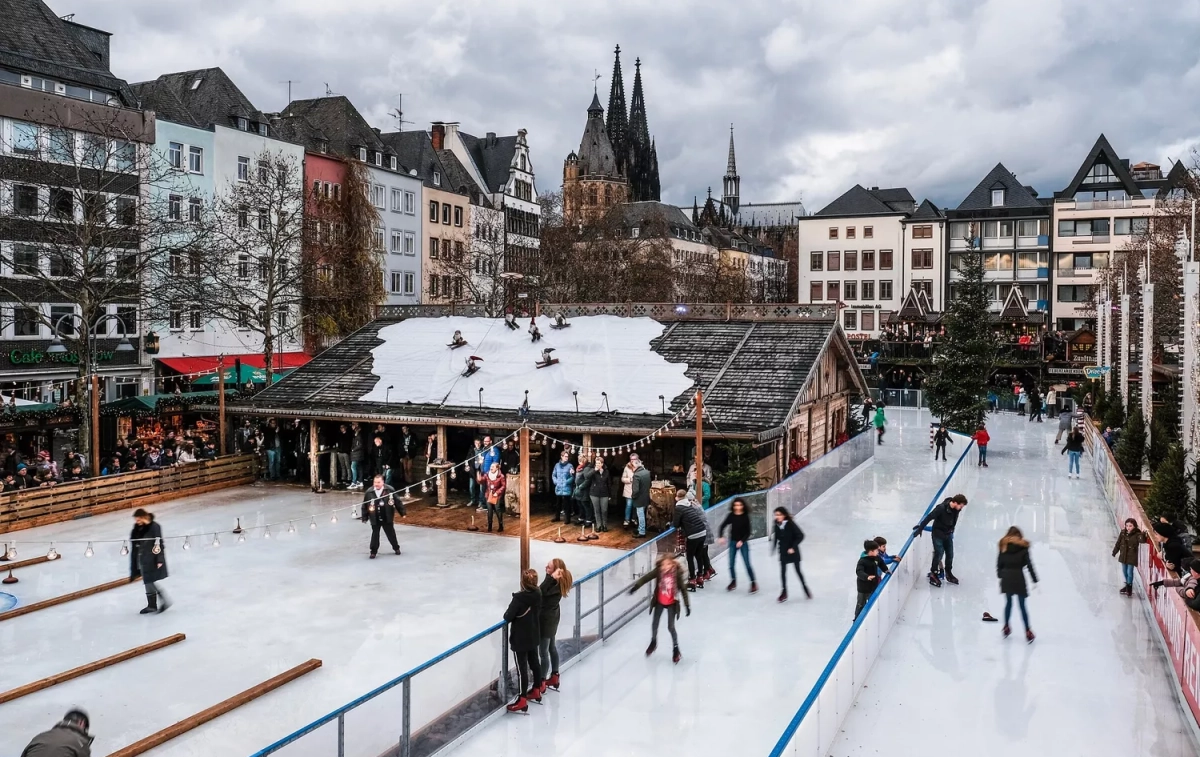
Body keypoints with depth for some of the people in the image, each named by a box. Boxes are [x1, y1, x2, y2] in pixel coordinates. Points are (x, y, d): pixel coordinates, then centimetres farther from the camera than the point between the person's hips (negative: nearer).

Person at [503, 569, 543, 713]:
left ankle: (522, 701, 6)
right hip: (533, 636, 7)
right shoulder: (537, 595, -5)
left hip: (520, 639, -7)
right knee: (534, 663, 21)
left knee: (522, 668, -1)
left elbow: (508, 617, -21)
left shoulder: (519, 597, -26)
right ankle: (536, 691, 38)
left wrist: (507, 614, 0)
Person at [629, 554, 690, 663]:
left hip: (671, 604, -3)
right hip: (659, 602, 3)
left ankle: (676, 648, 25)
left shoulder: (677, 573, -22)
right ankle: (653, 642, 45)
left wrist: (687, 605, -10)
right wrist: (636, 586, -35)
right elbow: (646, 578, -21)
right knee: (654, 624, 16)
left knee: (671, 627, 1)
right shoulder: (658, 571, -19)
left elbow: (683, 589, -14)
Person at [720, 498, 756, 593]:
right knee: (731, 563, 7)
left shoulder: (745, 517, -11)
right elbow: (723, 526, -2)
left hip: (743, 542, -3)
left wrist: (742, 541, -21)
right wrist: (721, 536, -16)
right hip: (733, 542, 3)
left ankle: (753, 583, 9)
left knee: (747, 563, -4)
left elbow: (748, 532, -10)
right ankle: (733, 581, 27)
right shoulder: (731, 515, -5)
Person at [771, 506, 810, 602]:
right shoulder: (776, 526, -6)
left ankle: (806, 589, 27)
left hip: (793, 551, -3)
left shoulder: (791, 524, -20)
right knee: (783, 571, 2)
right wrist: (773, 548, 6)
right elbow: (775, 538, 6)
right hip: (783, 552, 3)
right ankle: (784, 592, 13)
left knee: (798, 570, 8)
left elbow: (800, 536, -18)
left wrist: (793, 547, -20)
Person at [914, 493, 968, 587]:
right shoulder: (941, 508, -30)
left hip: (948, 534, 6)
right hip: (938, 535, -6)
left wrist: (951, 531, 15)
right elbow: (929, 517, -24)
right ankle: (933, 575, 16)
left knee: (950, 555, 13)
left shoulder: (956, 509, -11)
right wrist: (920, 528, -18)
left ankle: (949, 574, 32)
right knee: (938, 554, -1)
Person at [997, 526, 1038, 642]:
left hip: (1006, 577, 2)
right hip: (1018, 577, -2)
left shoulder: (1003, 546, 5)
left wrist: (1000, 576, 15)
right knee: (1022, 606, 3)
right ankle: (1028, 631, 4)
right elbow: (1029, 565, -5)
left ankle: (1006, 627, 25)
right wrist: (1035, 580, -1)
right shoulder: (1023, 547, -2)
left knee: (1008, 602, 18)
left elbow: (999, 563, 4)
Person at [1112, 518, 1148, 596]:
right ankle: (1127, 585, 36)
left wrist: (1143, 535, -54)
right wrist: (1114, 552, 12)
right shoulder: (1123, 532, -2)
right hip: (1123, 556, 5)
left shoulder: (1137, 534, -15)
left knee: (1129, 572, 0)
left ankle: (1129, 588, 18)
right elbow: (1118, 543, 6)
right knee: (1124, 572, 17)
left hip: (1132, 557, -5)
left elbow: (1142, 540, -35)